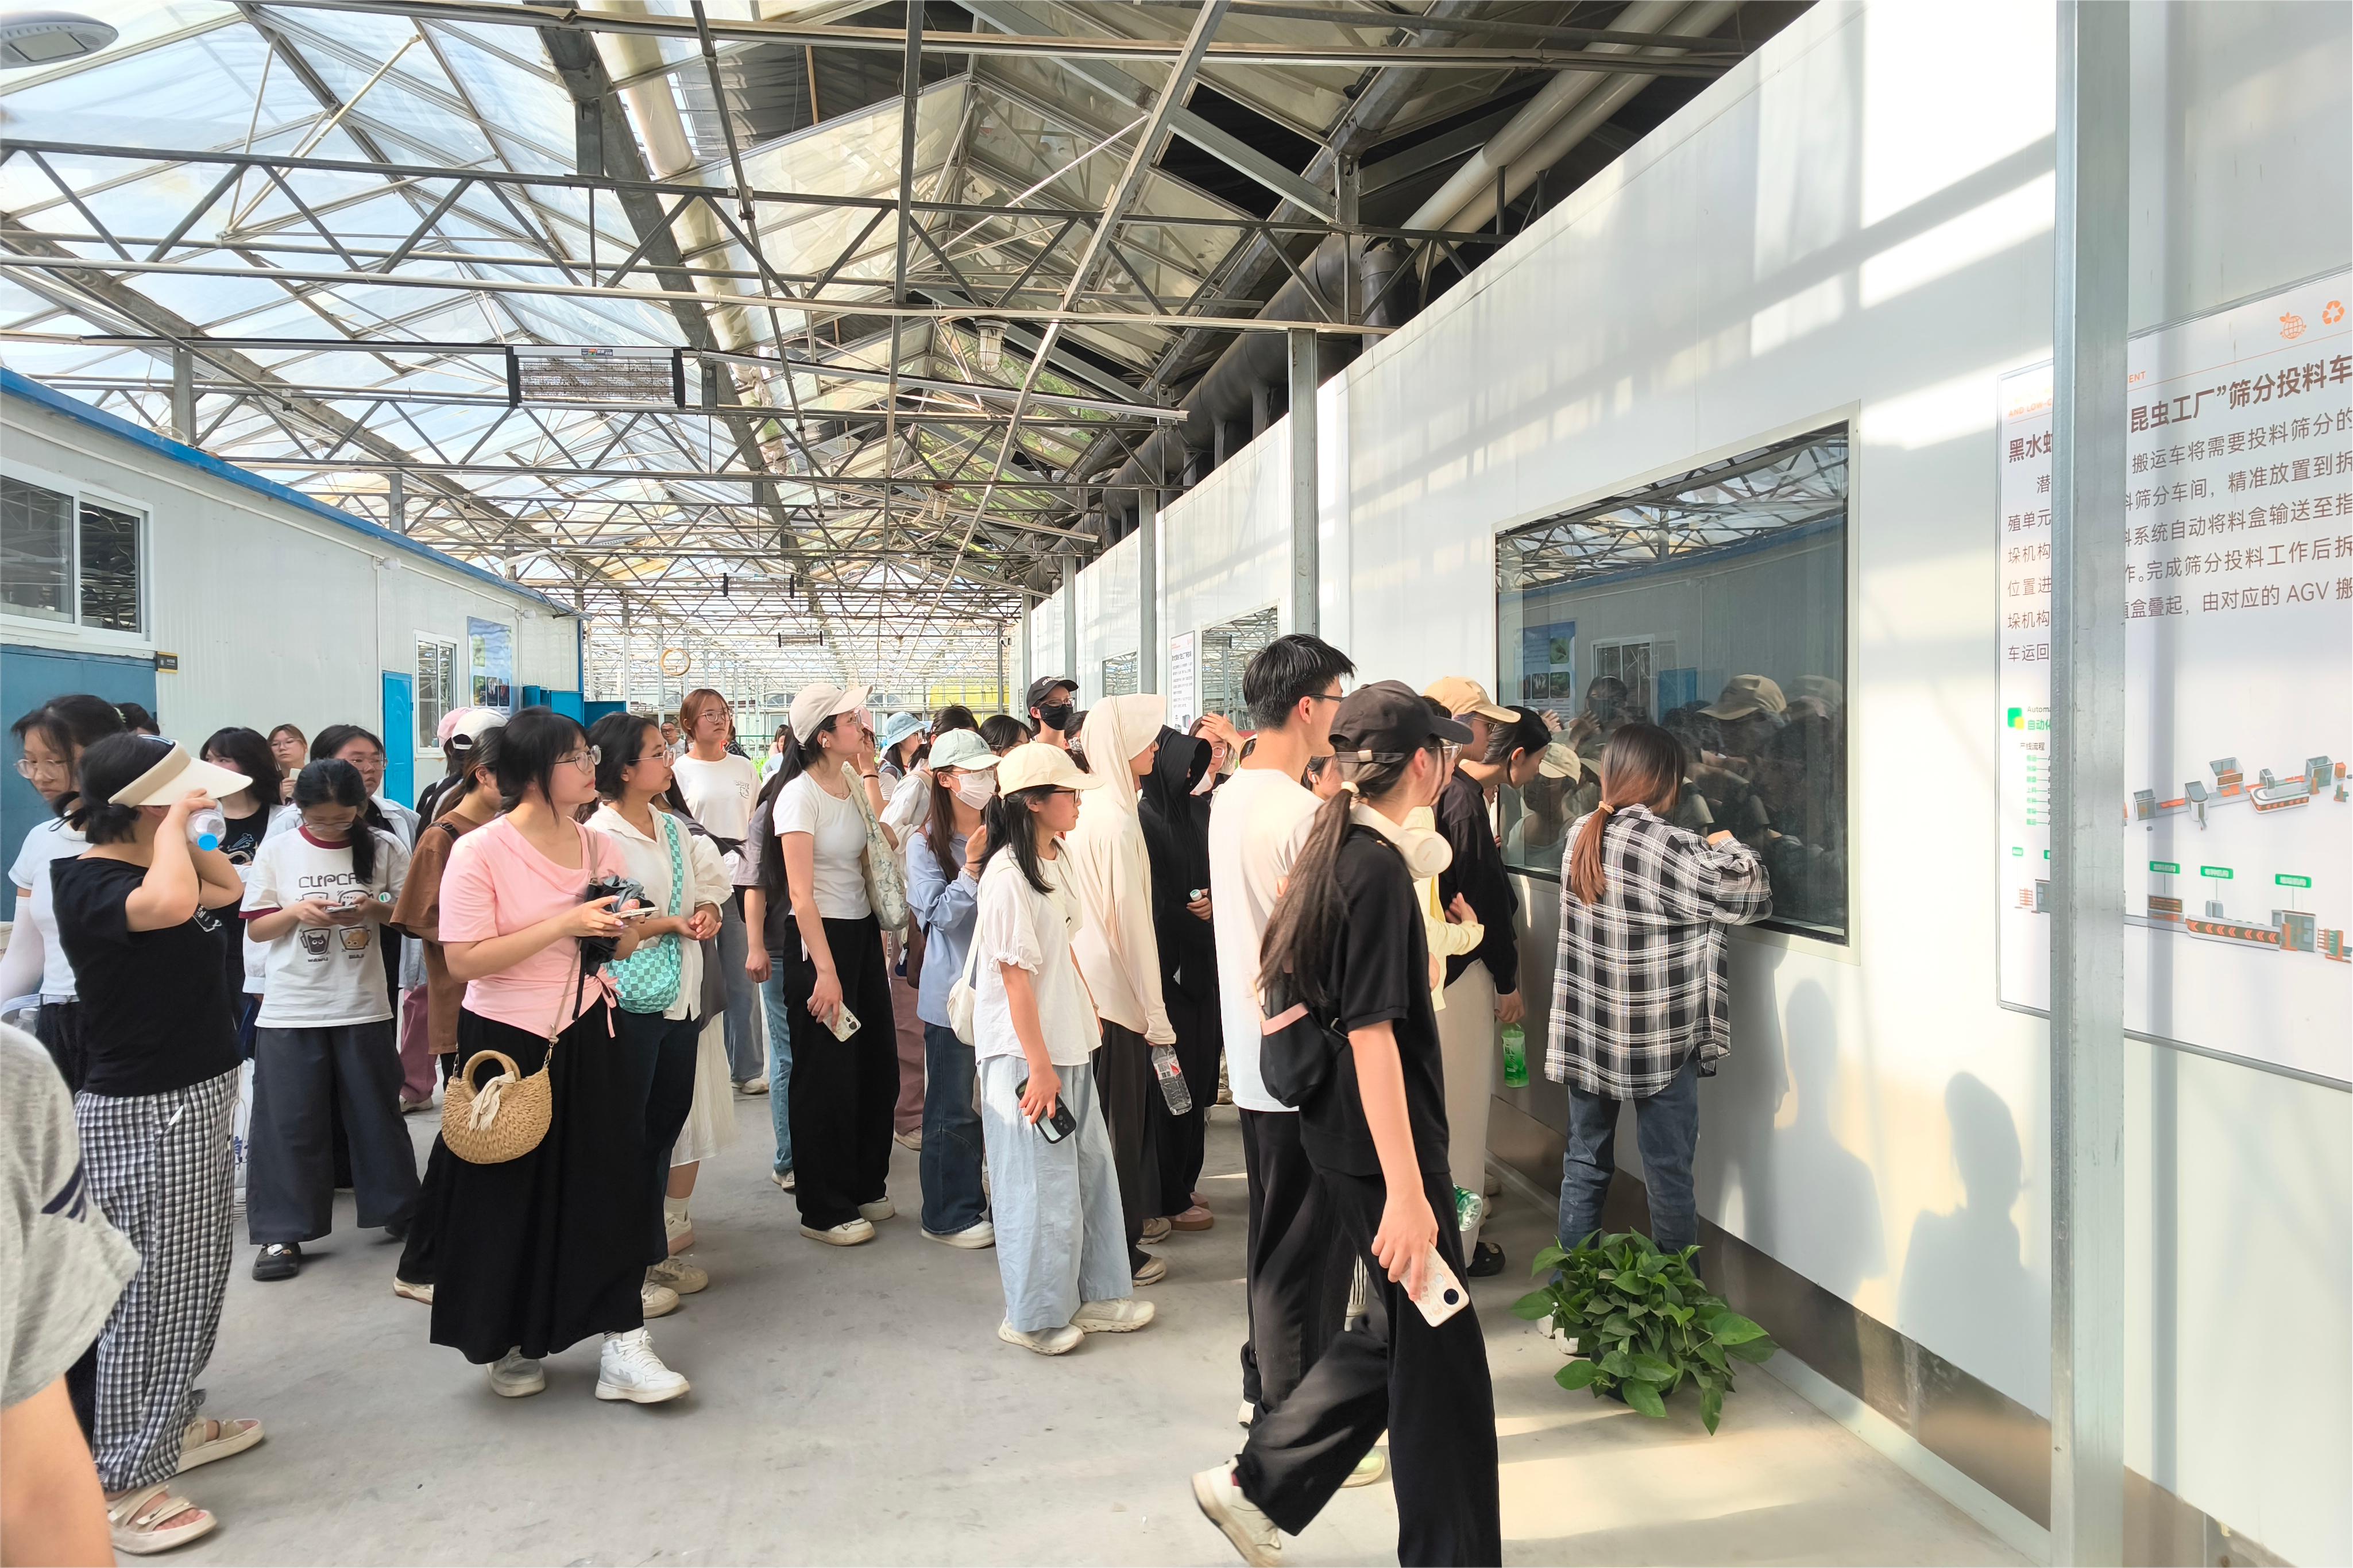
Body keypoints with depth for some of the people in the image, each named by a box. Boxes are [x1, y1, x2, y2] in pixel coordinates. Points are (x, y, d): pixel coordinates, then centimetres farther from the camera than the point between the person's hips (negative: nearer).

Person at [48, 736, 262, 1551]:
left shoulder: (143, 866, 7)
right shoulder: (88, 883, -21)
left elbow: (227, 888, 22)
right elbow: (169, 904, -44)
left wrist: (181, 829, 7)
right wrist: (171, 823, -27)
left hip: (195, 1099, 10)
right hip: (142, 1115, -10)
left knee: (196, 1277, 21)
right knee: (149, 1293, -2)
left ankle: (175, 1424, 36)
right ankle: (121, 1484, 9)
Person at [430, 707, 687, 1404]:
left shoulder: (600, 846, 3)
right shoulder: (479, 852, -12)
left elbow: (625, 946, 13)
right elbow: (464, 960, -19)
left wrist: (620, 928, -10)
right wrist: (563, 925, -23)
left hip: (588, 1036, 4)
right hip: (506, 1042, -4)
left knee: (609, 1183, 2)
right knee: (511, 1197, 10)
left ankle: (622, 1343, 9)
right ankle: (510, 1345, 29)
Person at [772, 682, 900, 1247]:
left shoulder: (854, 784, 7)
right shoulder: (800, 795, -16)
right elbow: (801, 896, -19)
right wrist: (825, 972, -21)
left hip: (863, 933, 8)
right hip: (819, 939, -8)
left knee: (877, 1068, 15)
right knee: (827, 1078, 3)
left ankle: (864, 1186, 33)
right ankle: (823, 1210, 18)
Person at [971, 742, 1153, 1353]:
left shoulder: (1059, 858, 6)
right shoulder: (1008, 876, -19)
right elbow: (1015, 976, -20)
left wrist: (1087, 1017, 13)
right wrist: (1039, 1067, -18)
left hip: (1068, 1043, 8)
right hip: (1024, 1052, -8)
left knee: (1089, 1168, 14)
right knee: (1040, 1183, 3)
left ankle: (1091, 1296, 29)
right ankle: (1034, 1316, 19)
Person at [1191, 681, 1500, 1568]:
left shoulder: (1337, 847, 8)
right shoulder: (1379, 869, -20)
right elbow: (1373, 1034, -25)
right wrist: (1407, 1191, -25)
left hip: (1339, 1130, 10)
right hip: (1381, 1142, -10)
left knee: (1402, 1336, 18)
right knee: (1441, 1350, 5)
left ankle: (1256, 1485, 26)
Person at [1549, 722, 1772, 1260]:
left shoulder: (1582, 834, 2)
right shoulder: (1671, 847, -18)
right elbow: (1753, 897, -13)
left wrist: (1702, 848, 9)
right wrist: (1728, 846, 4)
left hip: (1584, 1035, 6)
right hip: (1658, 1045, -6)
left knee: (1585, 1164, 16)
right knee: (1669, 1176, 7)